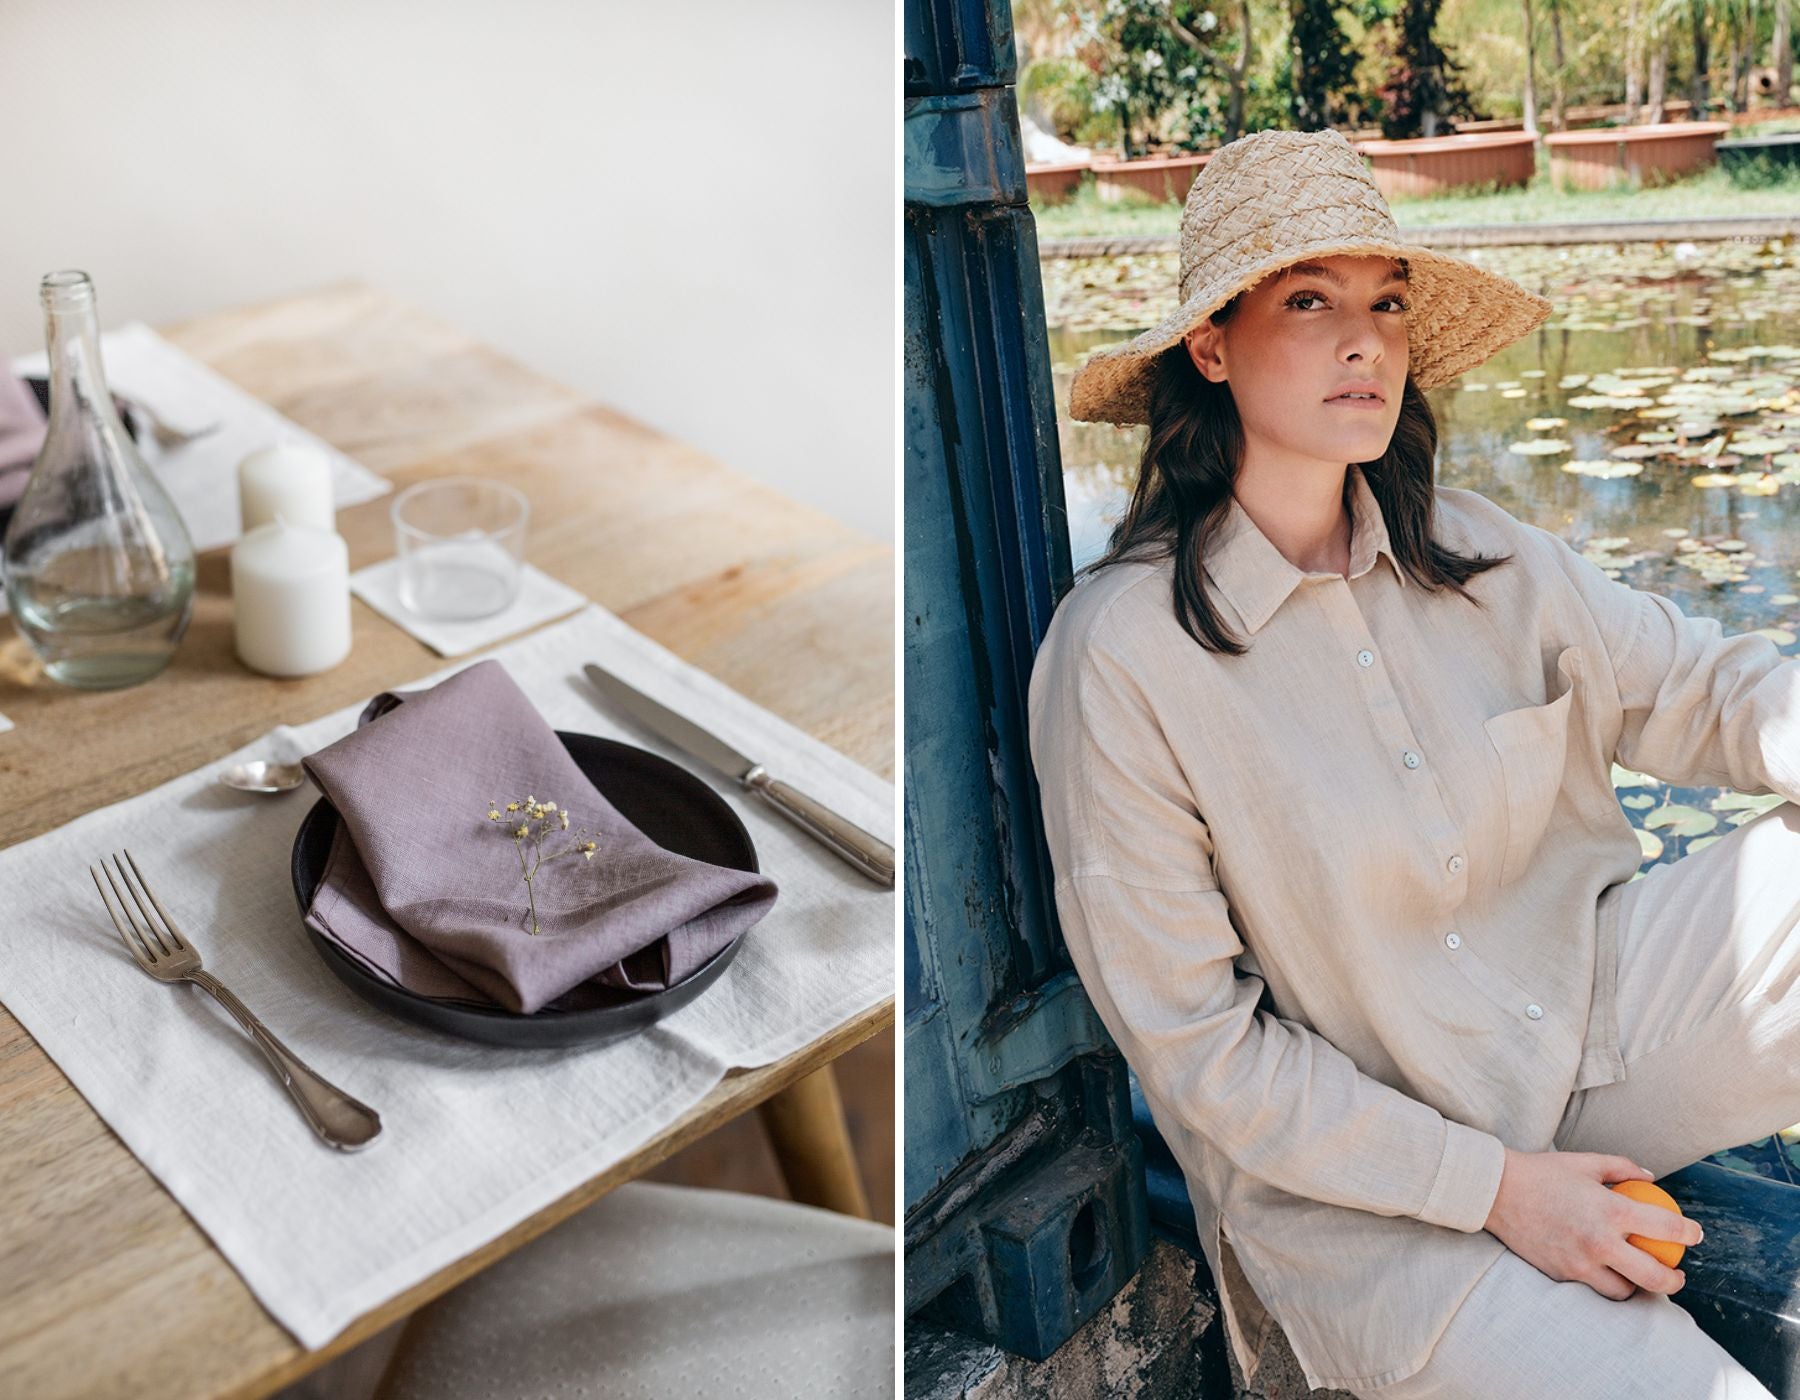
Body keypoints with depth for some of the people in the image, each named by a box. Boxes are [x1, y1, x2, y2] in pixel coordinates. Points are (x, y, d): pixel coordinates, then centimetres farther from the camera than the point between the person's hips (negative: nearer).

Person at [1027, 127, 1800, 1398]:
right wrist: (1494, 1187, -16)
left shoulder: (1472, 555, 0)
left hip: (1599, 1014, 6)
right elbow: (1195, 1043, -14)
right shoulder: (1119, 656, -17)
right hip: (1355, 1176, -5)